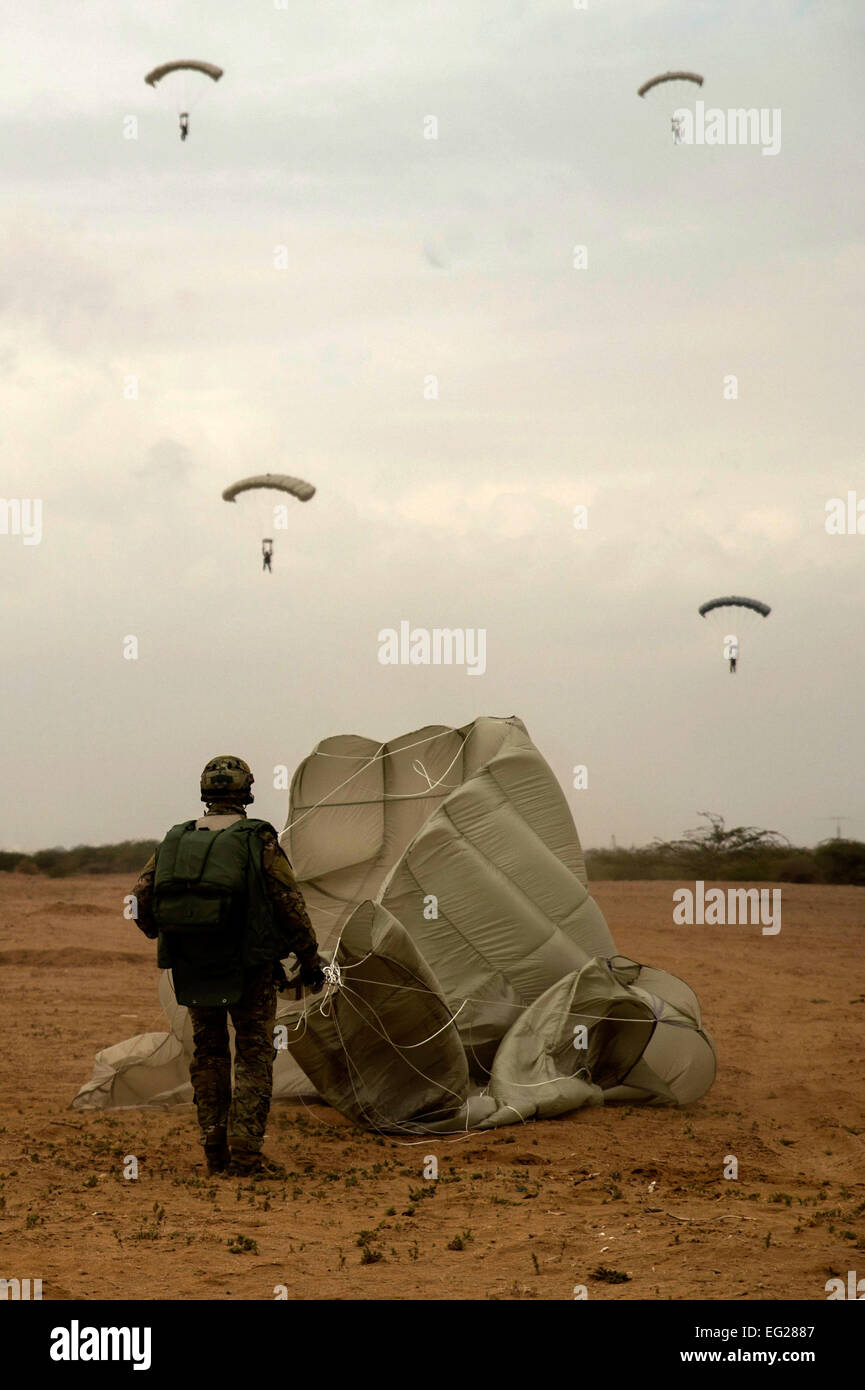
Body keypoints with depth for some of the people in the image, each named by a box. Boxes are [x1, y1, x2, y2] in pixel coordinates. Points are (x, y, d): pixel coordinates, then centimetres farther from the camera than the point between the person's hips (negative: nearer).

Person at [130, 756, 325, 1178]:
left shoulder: (175, 839, 4)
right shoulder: (258, 840, -7)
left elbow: (142, 898, 5)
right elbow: (290, 905, -8)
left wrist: (161, 936, 25)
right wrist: (311, 961, 1)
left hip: (191, 968, 4)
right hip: (248, 969, -4)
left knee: (208, 1054, 16)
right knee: (254, 1056, 3)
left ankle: (215, 1151, 16)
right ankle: (245, 1153, -5)